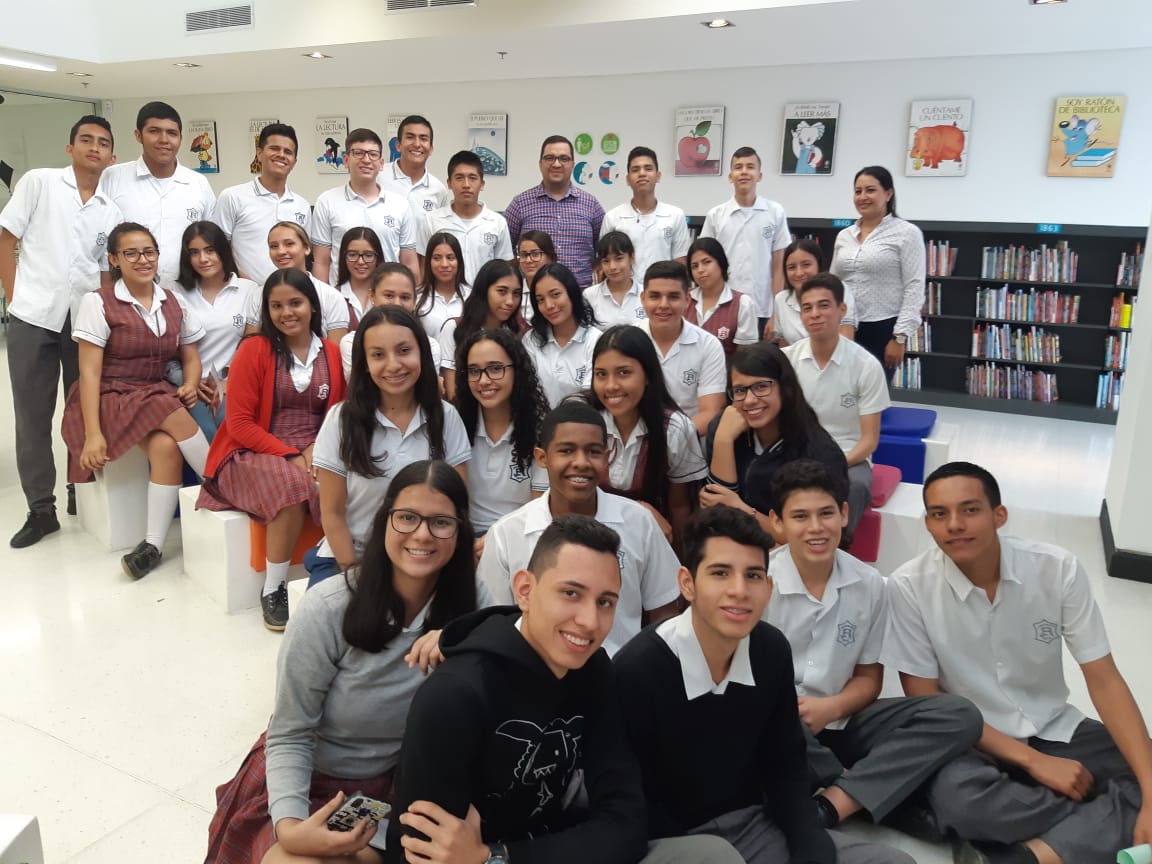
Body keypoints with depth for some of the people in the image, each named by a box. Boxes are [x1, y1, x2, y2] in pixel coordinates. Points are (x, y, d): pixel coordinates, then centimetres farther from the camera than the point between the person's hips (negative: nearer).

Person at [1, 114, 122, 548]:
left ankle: (83, 492, 25)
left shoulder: (111, 212, 10)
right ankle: (41, 509, 14)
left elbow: (106, 272, 12)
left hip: (85, 321, 2)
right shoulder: (38, 182, 1)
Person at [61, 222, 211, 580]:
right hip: (110, 399, -4)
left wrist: (189, 386, -11)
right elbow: (89, 372, -9)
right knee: (174, 416, -33)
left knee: (167, 446, -30)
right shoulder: (98, 302, -5)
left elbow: (191, 358, 13)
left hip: (158, 396, 4)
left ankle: (153, 544, -26)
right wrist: (92, 433, -17)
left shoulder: (175, 303, 8)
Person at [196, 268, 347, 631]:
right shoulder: (254, 350, -4)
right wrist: (291, 455, -17)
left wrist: (317, 449, -10)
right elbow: (239, 424, -8)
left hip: (314, 455, 3)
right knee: (294, 488, -36)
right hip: (253, 455, -3)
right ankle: (273, 589, -17)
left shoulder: (332, 353, 7)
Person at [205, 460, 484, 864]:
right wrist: (290, 827, -30)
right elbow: (289, 737, -13)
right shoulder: (327, 609, -20)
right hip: (308, 783, -3)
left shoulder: (466, 610, -11)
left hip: (395, 786, 4)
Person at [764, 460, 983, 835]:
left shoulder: (869, 584, 0)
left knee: (959, 715, -15)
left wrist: (831, 708, -15)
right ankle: (865, 792, -15)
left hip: (839, 723, 4)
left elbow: (868, 676, 6)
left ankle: (829, 806, -27)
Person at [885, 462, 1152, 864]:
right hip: (970, 740, -3)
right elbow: (924, 701, -12)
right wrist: (1031, 760, -18)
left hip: (1054, 729, 3)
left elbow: (1104, 681, -9)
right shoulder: (910, 586, -18)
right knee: (953, 794, -36)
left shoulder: (1058, 569, -13)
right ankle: (1107, 822, -13)